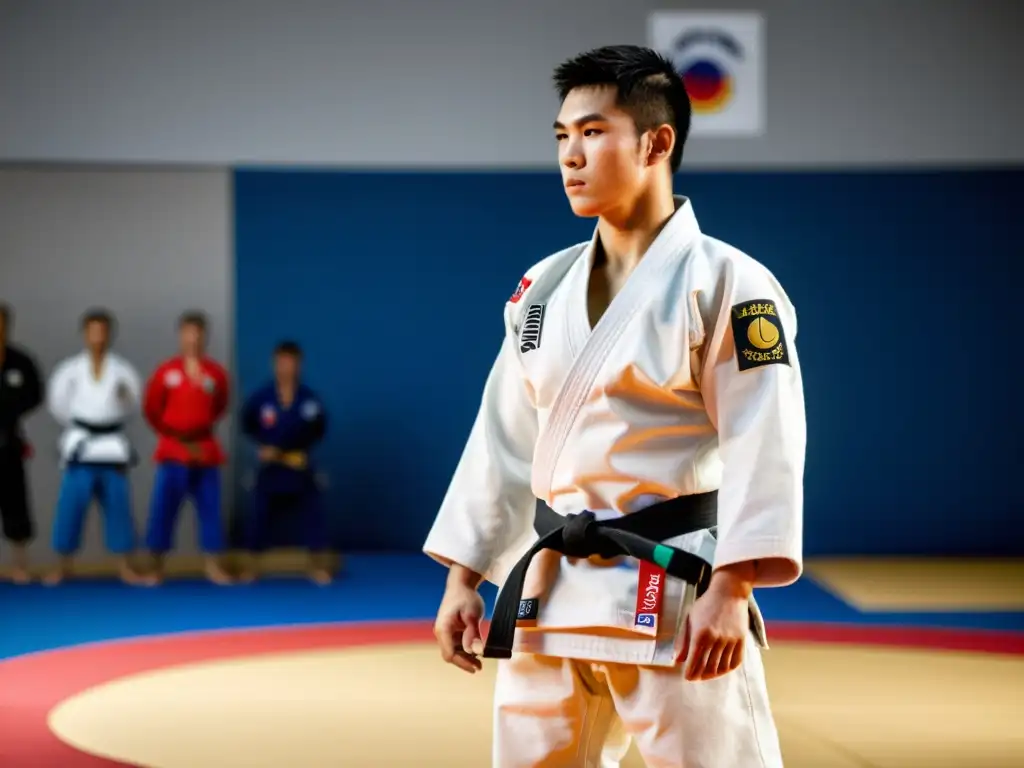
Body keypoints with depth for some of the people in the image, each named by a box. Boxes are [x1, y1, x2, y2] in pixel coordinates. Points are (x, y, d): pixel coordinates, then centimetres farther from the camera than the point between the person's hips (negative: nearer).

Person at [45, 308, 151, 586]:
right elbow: (58, 405, 5)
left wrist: (126, 398, -10)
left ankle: (125, 567, 8)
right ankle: (63, 565, 5)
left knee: (118, 504, 2)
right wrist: (82, 426, 8)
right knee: (71, 504, -4)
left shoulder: (122, 370, 5)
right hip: (81, 446, -1)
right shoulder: (70, 370, 1)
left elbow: (134, 407, 8)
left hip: (113, 445, 1)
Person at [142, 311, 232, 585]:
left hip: (205, 451, 2)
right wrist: (175, 434, 0)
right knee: (163, 509, -2)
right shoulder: (165, 371, -5)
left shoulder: (216, 373, -1)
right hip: (173, 451, -2)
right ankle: (156, 568, 6)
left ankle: (214, 566, 14)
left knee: (210, 509, 5)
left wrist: (201, 428, 4)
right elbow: (151, 410, 2)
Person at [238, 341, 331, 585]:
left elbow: (319, 429, -3)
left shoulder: (309, 398, -10)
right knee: (259, 515, 5)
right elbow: (247, 425, 5)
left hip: (300, 466, 0)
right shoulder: (261, 397, -9)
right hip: (271, 466, 0)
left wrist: (303, 446, -13)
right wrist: (262, 445, -4)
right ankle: (253, 567, 20)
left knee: (313, 513, -2)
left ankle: (318, 567, 11)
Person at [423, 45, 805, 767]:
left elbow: (763, 446, -14)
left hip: (675, 594, -6)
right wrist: (463, 580, 12)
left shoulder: (726, 283, -9)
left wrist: (728, 593, -21)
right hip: (551, 592, 6)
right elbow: (504, 440, 14)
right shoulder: (545, 287, 10)